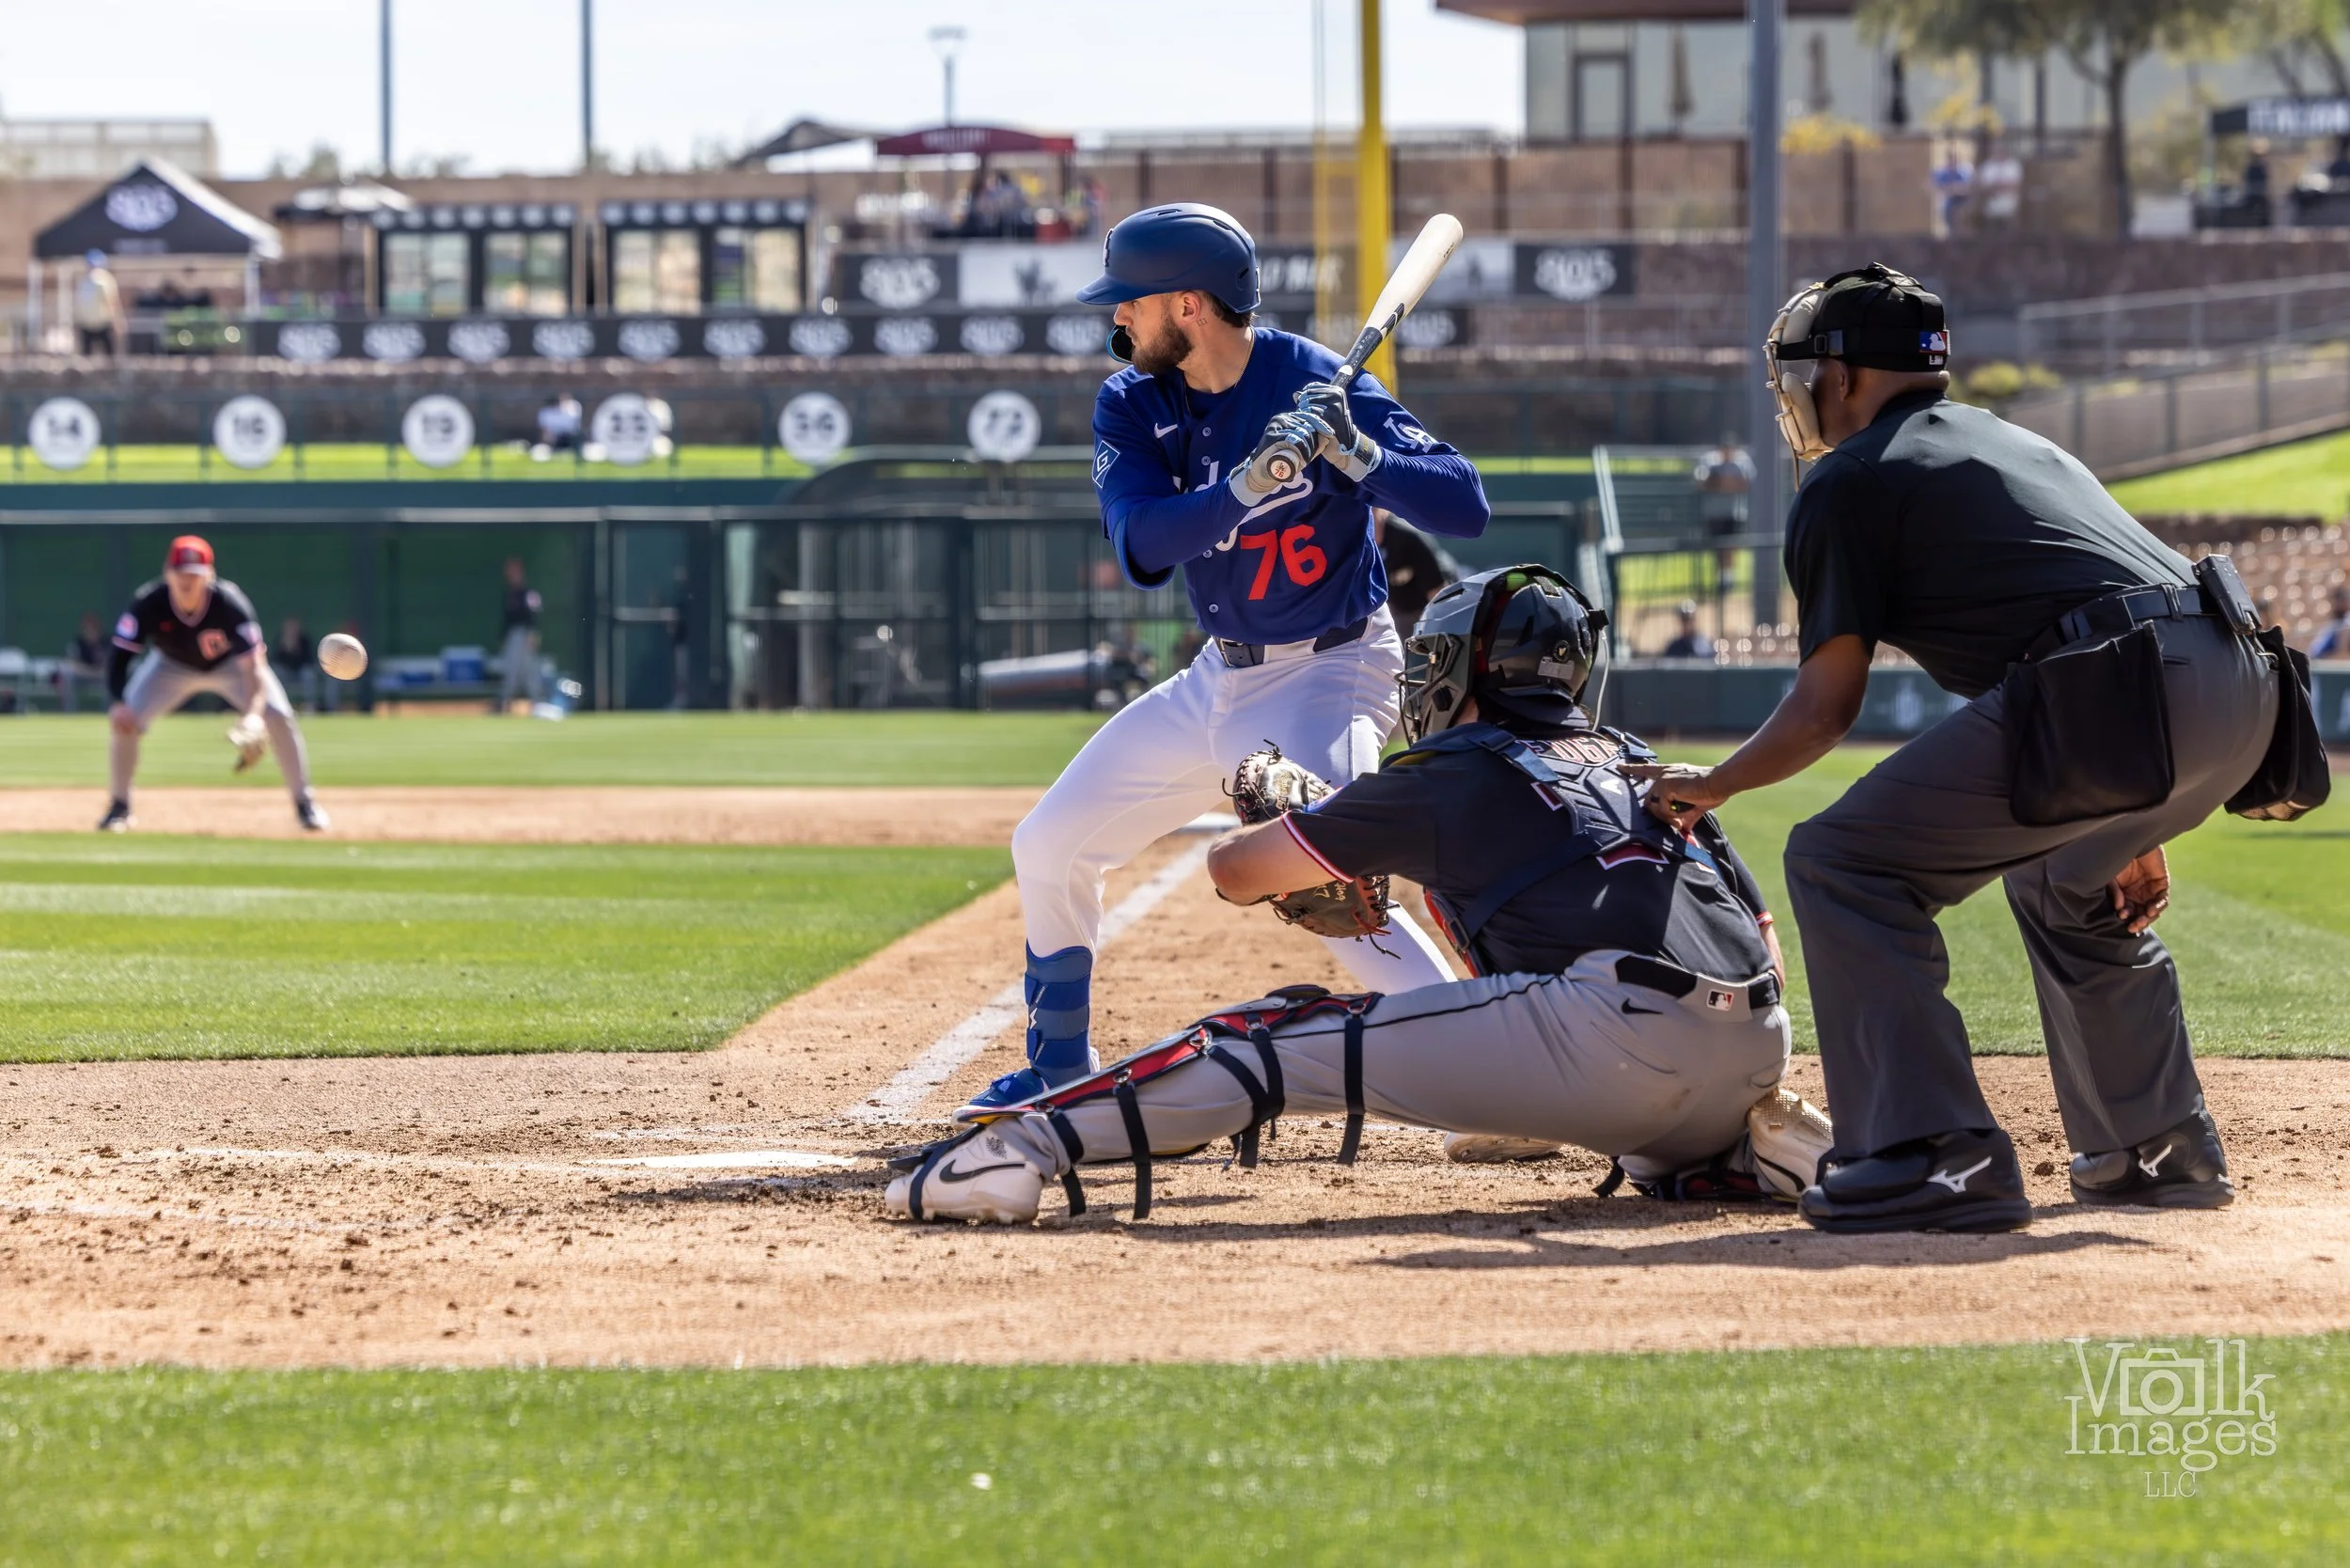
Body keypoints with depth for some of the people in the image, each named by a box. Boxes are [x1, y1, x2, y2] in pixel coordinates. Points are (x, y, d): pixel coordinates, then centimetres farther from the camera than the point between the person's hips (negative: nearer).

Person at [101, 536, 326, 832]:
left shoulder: (230, 604, -36)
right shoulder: (149, 604, -32)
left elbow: (253, 663, -40)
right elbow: (120, 655, -28)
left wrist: (254, 714, -57)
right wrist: (119, 703, -47)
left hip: (231, 664, -1)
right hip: (173, 665, 1)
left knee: (279, 717, -19)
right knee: (125, 721, -17)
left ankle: (304, 805, -4)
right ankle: (120, 806, 2)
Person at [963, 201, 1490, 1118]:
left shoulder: (1319, 388, -18)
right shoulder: (1131, 406, -3)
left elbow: (1465, 507, -23)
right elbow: (1141, 549, -20)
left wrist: (1357, 456, -38)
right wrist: (1246, 489, -35)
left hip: (1332, 670, -7)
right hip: (1222, 676, 7)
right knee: (1049, 847, 12)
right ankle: (1059, 1070, 29)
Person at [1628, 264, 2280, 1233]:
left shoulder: (1849, 479, 9)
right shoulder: (2019, 444, 34)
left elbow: (1828, 706, 6)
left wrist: (1709, 787, 24)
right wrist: (2129, 826, 41)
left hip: (2113, 698, -9)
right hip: (2242, 692, 9)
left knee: (1845, 865, -1)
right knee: (2065, 880, 35)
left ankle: (1935, 1159, -11)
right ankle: (2159, 1150, 32)